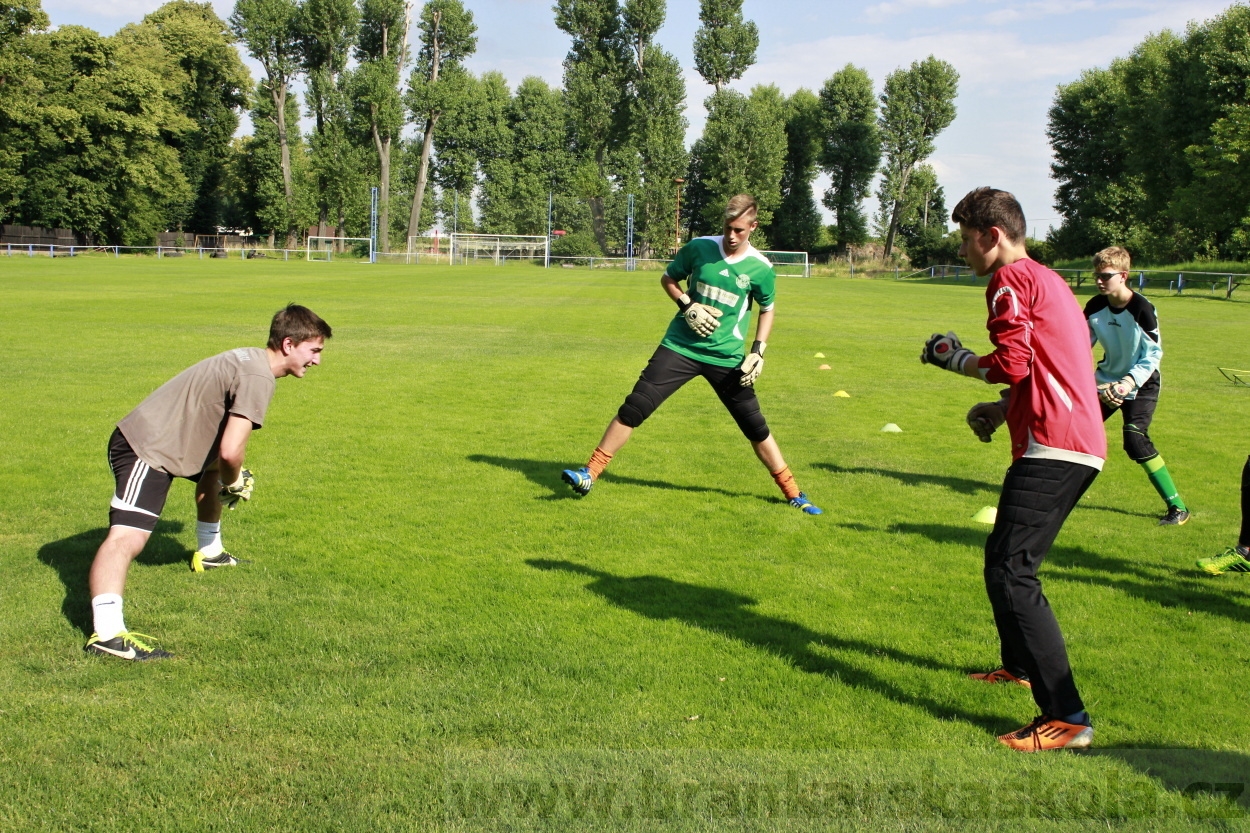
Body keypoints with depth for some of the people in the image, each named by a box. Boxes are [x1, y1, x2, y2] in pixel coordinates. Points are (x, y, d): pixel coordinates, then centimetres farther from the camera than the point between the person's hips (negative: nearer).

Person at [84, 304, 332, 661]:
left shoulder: (251, 359, 10)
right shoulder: (258, 376, -20)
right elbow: (230, 451, -27)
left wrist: (230, 477, 12)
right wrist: (234, 482, -6)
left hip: (168, 437, 11)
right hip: (146, 450, -11)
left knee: (213, 474, 36)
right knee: (128, 536, -25)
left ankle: (209, 552, 56)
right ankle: (107, 633, -38)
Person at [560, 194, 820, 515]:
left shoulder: (761, 268, -4)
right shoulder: (699, 247, -3)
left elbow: (767, 309, 12)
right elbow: (668, 278, 11)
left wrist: (758, 350, -1)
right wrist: (687, 306, -7)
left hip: (727, 358, 0)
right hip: (681, 347, 0)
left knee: (755, 426, 4)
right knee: (634, 407, -10)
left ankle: (793, 494, 19)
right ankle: (590, 473, -1)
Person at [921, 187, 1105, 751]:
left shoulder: (1011, 279, -7)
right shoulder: (1048, 281, 24)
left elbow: (1011, 364, -17)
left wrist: (952, 357, 0)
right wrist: (1004, 409, 18)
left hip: (1052, 446, -11)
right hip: (1082, 444, 11)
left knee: (1009, 574, -13)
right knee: (1005, 556, 25)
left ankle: (1066, 718, -16)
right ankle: (1020, 665, 43)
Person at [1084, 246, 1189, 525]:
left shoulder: (1142, 309, -21)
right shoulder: (1095, 307, -7)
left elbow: (1154, 354, -17)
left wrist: (1130, 381, -29)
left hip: (1141, 383, -6)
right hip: (1107, 381, 6)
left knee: (1135, 439, -21)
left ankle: (1177, 506, -13)